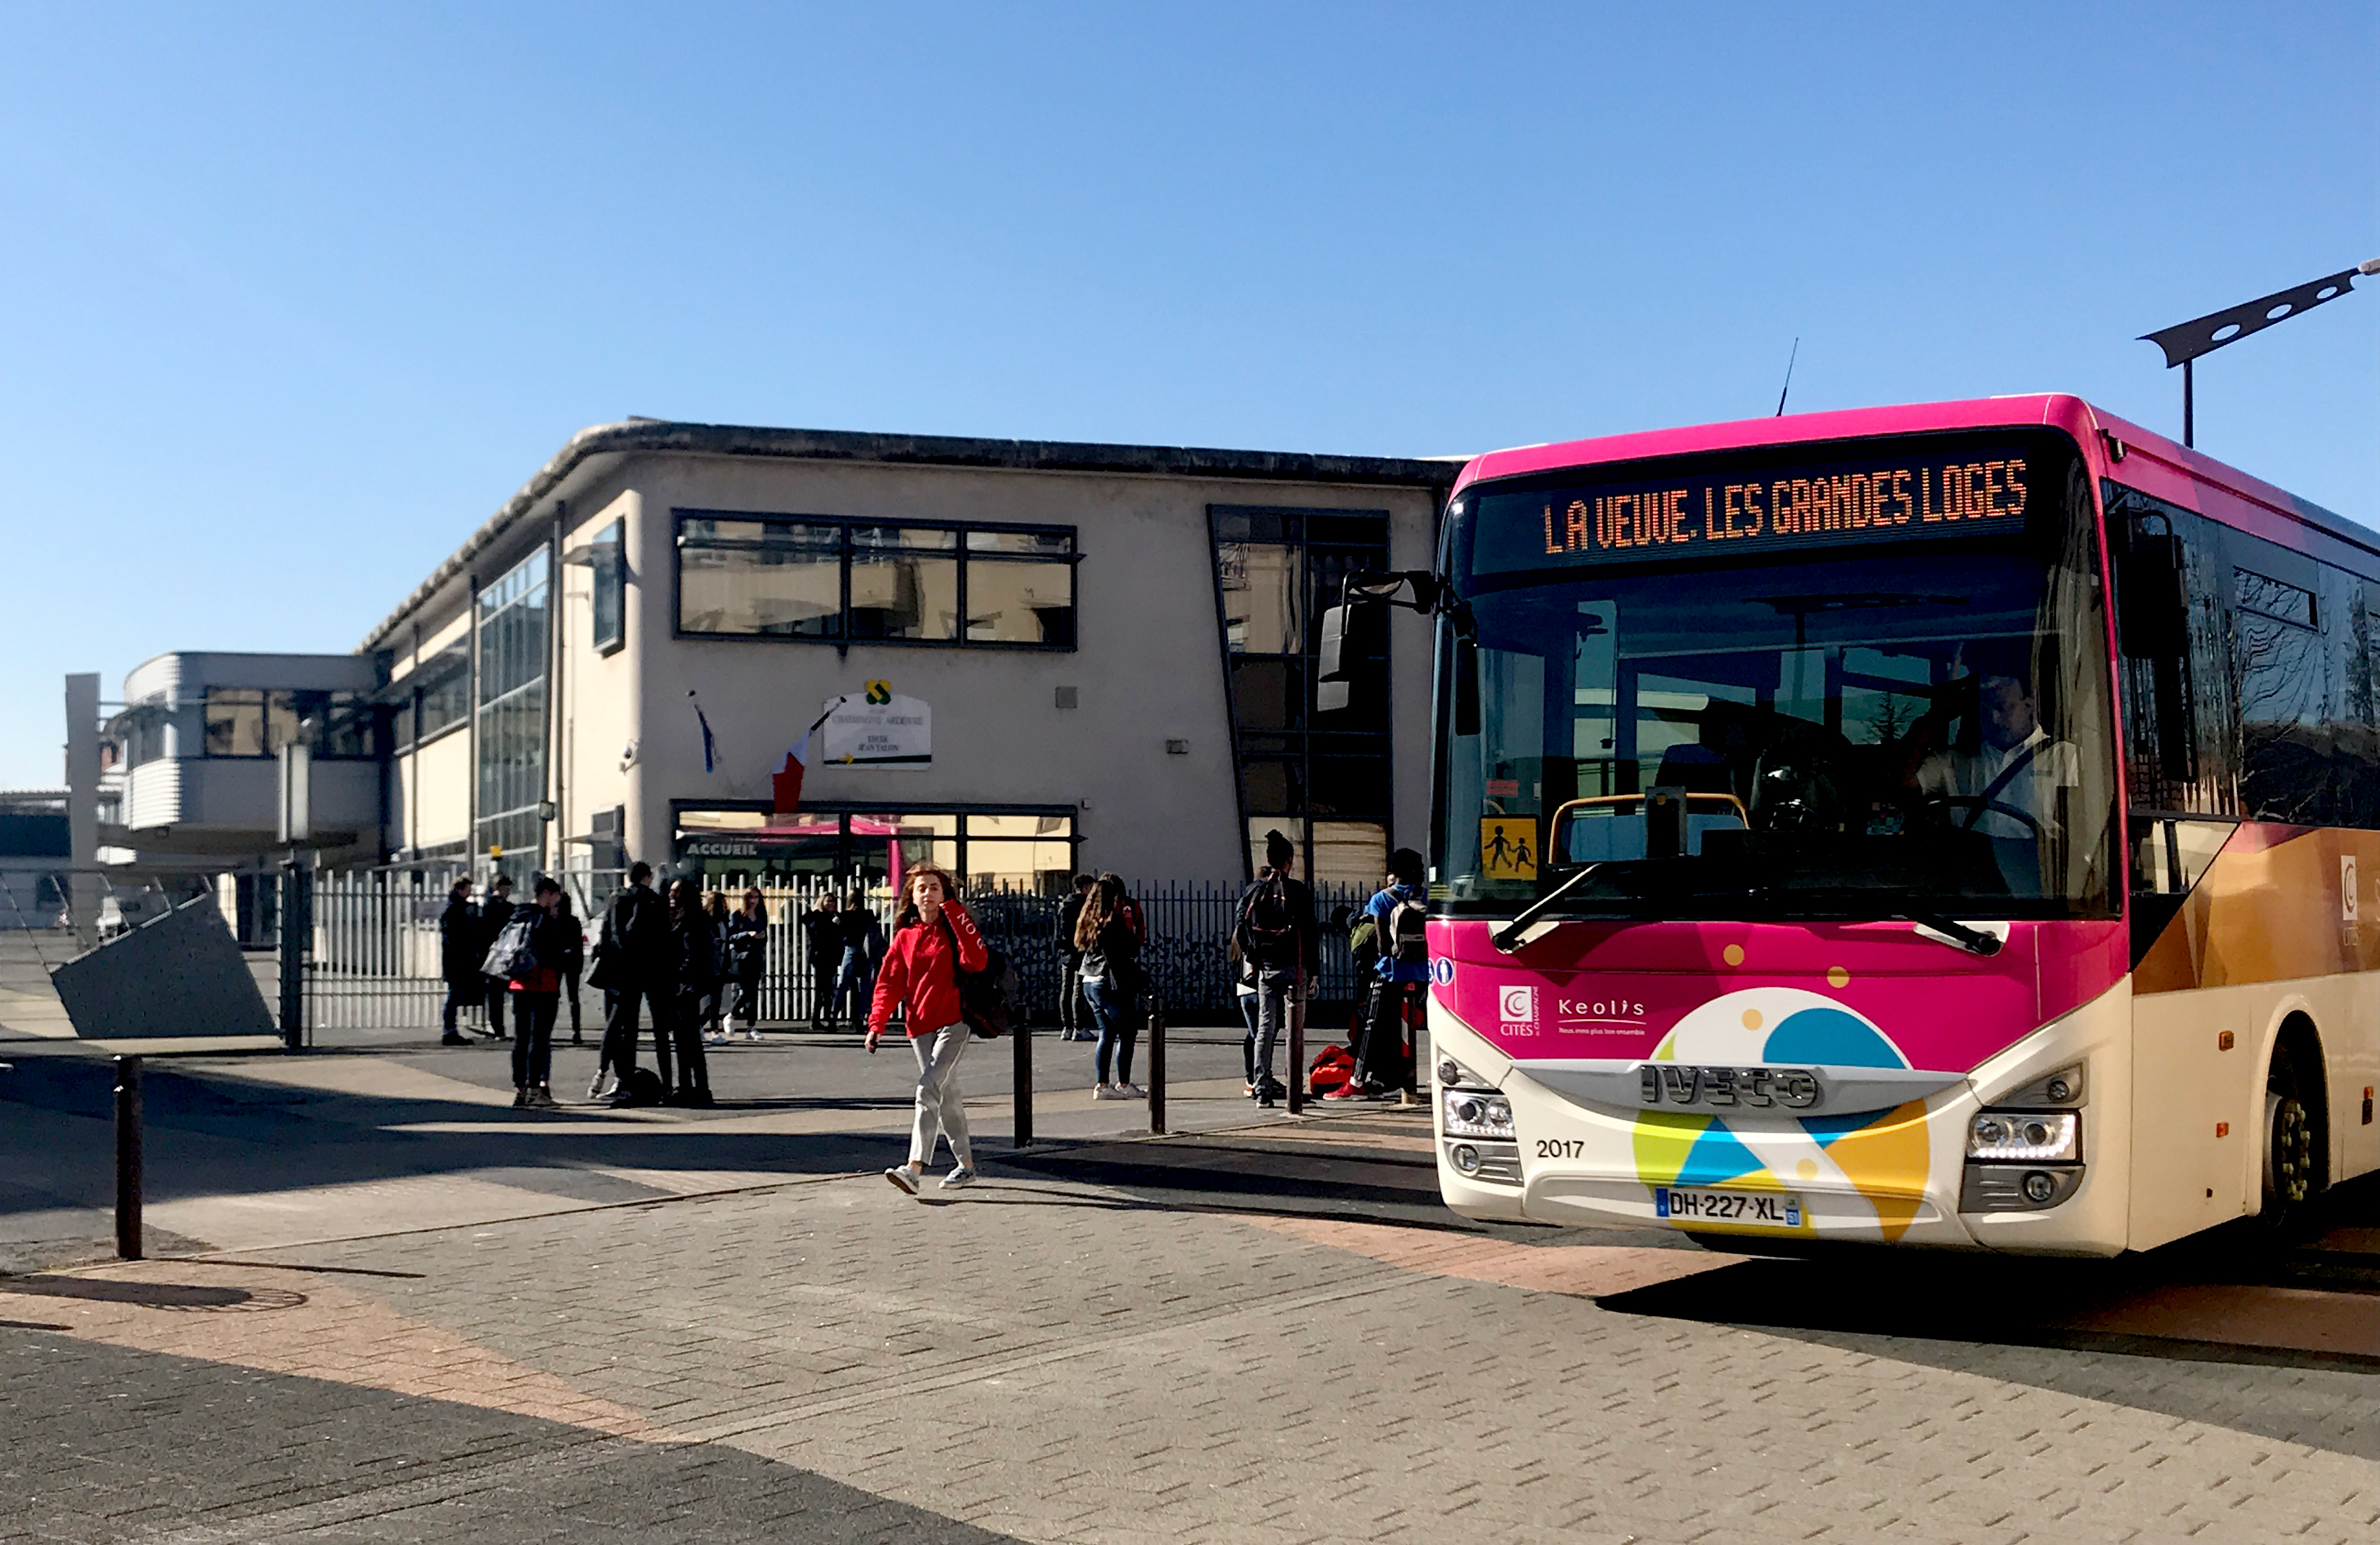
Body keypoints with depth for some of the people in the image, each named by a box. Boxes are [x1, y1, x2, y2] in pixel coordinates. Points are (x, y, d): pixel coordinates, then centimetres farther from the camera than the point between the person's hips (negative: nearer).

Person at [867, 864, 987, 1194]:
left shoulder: (953, 927, -1)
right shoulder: (905, 936, 10)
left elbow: (977, 961, -18)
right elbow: (889, 982, 9)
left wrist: (956, 916, -20)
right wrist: (877, 1024, -3)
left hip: (953, 1021, -5)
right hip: (920, 1026, 5)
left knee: (929, 1088, -17)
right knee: (947, 1094, 12)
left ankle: (914, 1167, -23)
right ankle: (965, 1164, 23)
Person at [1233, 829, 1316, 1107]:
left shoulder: (1254, 889, 4)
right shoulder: (1298, 891, -7)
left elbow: (1241, 928, 5)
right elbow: (1310, 931, -6)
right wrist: (1313, 968, 1)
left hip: (1265, 968, 3)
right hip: (1293, 966, -3)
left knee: (1265, 1028, 6)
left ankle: (1262, 1089, 2)